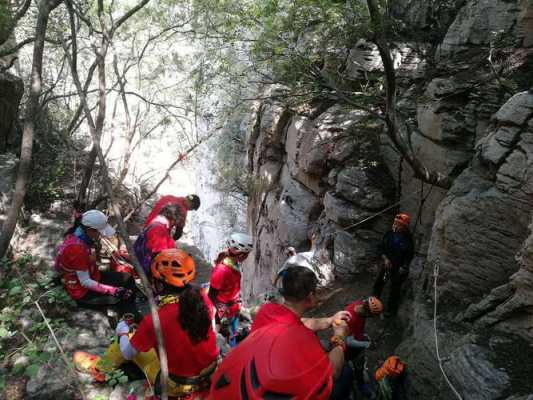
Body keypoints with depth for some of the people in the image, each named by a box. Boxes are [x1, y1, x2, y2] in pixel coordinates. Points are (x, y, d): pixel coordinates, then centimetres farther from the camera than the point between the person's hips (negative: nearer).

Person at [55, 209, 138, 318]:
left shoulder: (77, 234, -9)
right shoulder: (77, 249, -34)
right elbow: (85, 282, -28)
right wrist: (114, 291, -31)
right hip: (82, 291, -9)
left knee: (127, 278, 6)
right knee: (125, 297, -11)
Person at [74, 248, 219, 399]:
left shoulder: (155, 320, -27)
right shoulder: (203, 298, -16)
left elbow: (128, 353, -8)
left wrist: (122, 331, 13)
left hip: (178, 386, -4)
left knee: (130, 339, 14)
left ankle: (98, 367, 39)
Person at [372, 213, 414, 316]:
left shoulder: (408, 239, -20)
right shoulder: (389, 234, -10)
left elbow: (410, 255, -11)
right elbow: (382, 247, 2)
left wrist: (403, 268, -16)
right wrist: (385, 258, -11)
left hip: (399, 268, -4)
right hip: (386, 264, 4)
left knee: (395, 289, 11)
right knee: (378, 283, 16)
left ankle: (391, 309, 32)